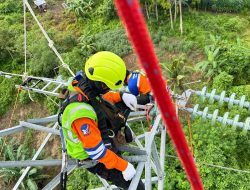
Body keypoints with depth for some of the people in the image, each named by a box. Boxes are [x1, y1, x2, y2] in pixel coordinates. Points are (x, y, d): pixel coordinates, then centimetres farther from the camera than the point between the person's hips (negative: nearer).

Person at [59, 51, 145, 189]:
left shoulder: (82, 84, -18)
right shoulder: (81, 112, -42)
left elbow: (101, 98, 6)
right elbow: (96, 151, -34)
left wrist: (122, 96, -6)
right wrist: (124, 166, -24)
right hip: (94, 159, -8)